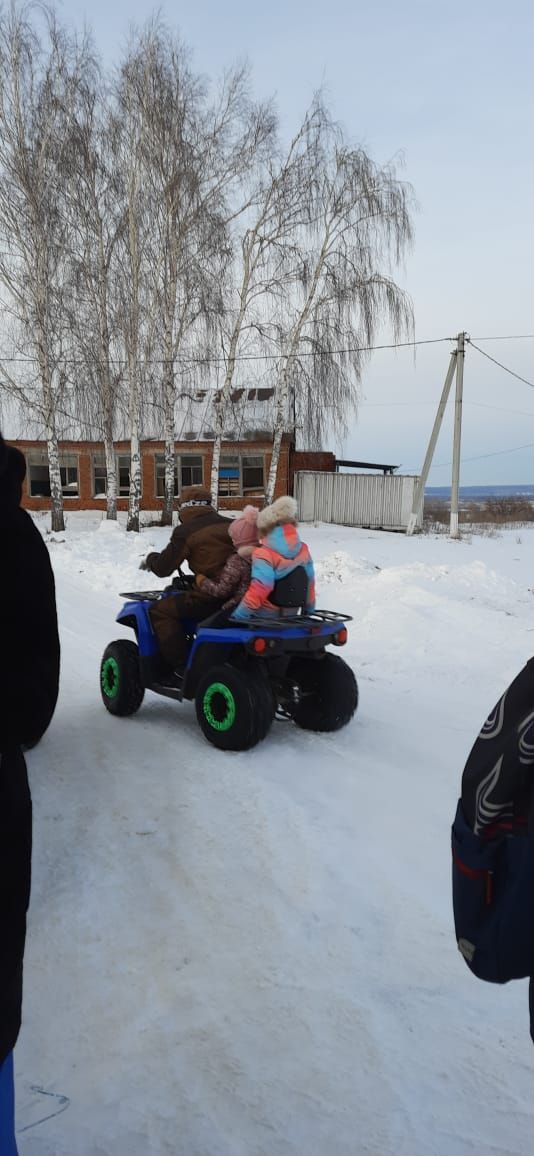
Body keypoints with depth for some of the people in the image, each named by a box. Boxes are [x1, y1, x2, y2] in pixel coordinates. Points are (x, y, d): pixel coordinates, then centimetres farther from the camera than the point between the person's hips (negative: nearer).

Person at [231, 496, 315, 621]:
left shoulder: (264, 554, -21)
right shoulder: (303, 550, 0)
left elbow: (260, 588, -28)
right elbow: (310, 581, 7)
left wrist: (241, 613, -21)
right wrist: (309, 608, 20)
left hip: (265, 615, -7)